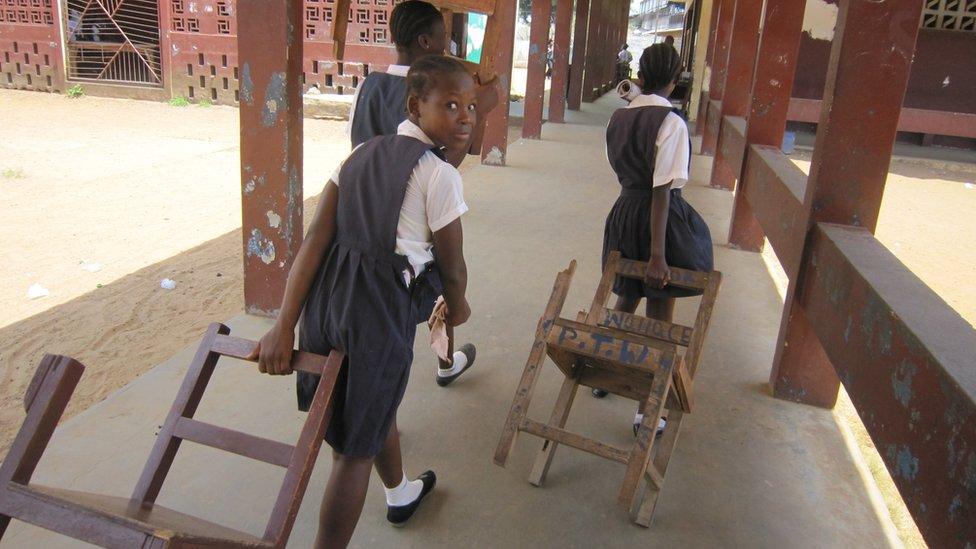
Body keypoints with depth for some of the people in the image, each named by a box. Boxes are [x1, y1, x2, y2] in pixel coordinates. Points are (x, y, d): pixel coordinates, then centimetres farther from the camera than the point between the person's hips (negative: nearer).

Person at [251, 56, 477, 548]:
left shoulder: (363, 153, 8)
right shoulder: (439, 174, -10)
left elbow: (315, 238, -1)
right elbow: (451, 266, -2)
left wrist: (284, 326, -4)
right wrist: (457, 306, 21)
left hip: (325, 298, 8)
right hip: (380, 308, -8)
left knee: (376, 404, 32)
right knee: (356, 448, 11)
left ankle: (400, 493, 60)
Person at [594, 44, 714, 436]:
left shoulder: (619, 118, 3)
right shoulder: (671, 123, -17)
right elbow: (663, 190, -20)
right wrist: (658, 253, -20)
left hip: (624, 212, 6)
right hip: (661, 217, -6)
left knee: (626, 299, 25)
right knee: (660, 314, 5)